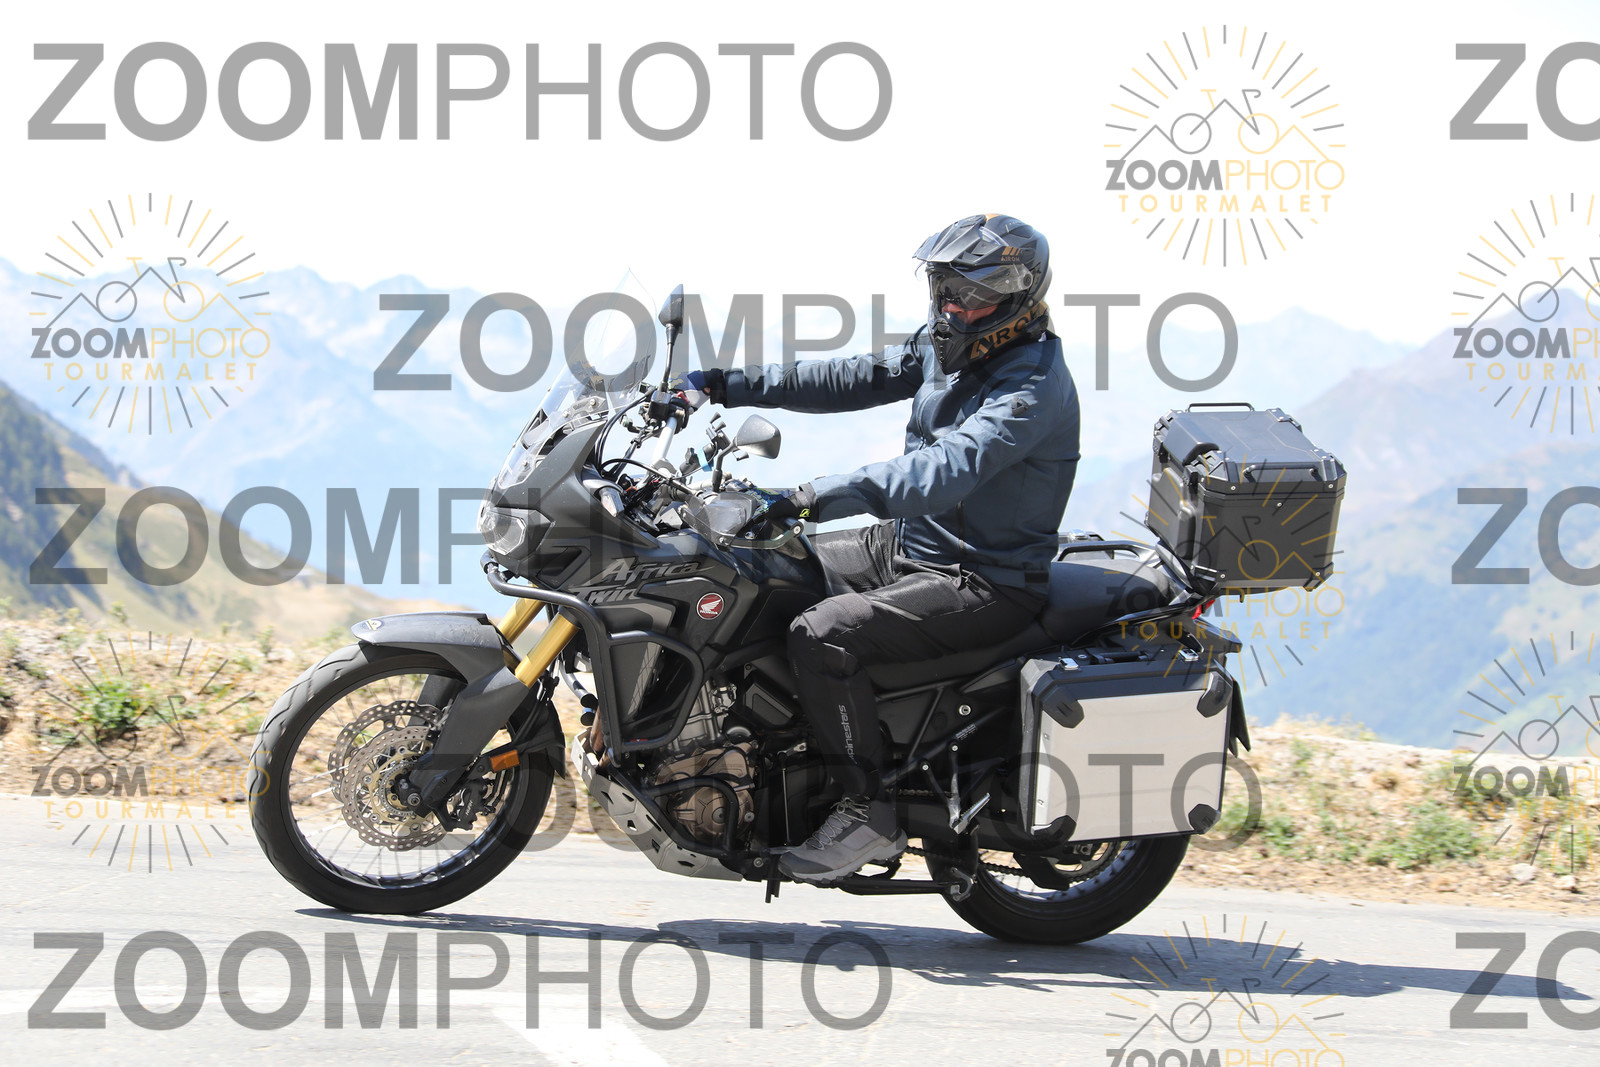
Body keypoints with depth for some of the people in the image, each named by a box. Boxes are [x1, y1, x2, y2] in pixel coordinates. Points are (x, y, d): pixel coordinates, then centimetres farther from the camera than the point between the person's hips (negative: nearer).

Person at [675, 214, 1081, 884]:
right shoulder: (948, 350, 6)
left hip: (983, 585, -10)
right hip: (913, 545, 10)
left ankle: (867, 814, -18)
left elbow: (945, 471, -36)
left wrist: (811, 499, -42)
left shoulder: (1033, 388, -23)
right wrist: (729, 386, 6)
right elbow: (852, 380, 13)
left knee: (821, 636, -26)